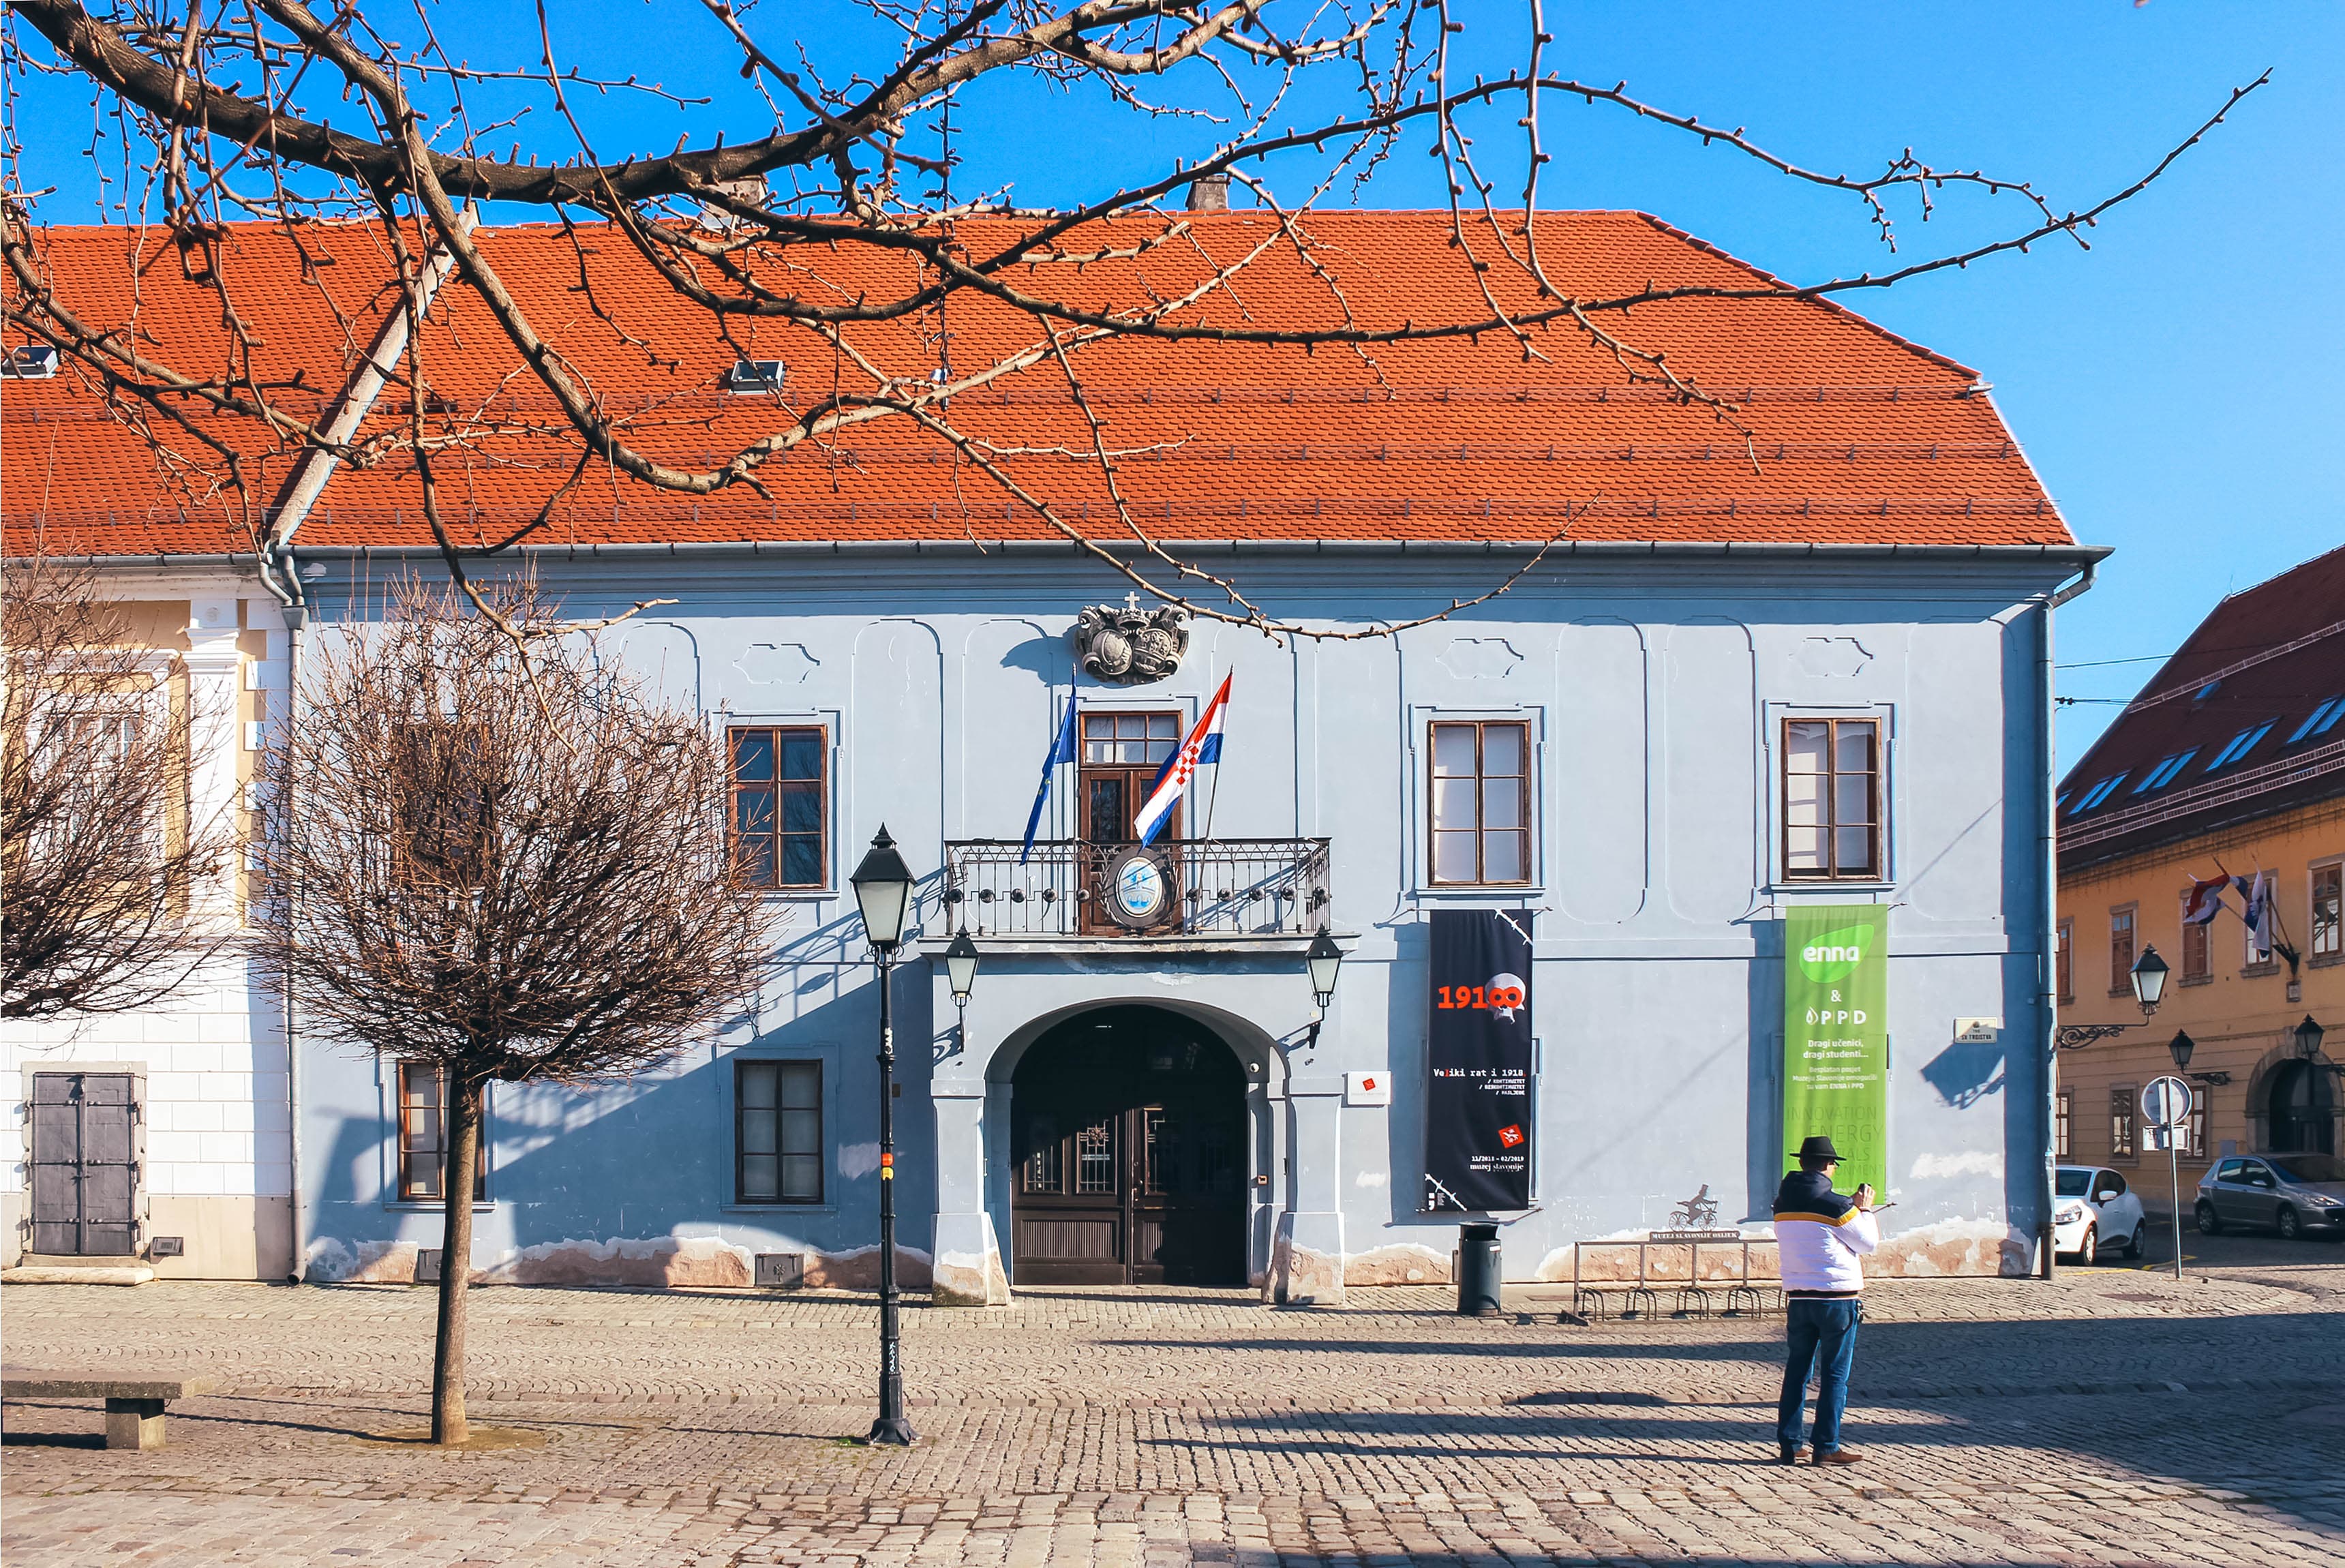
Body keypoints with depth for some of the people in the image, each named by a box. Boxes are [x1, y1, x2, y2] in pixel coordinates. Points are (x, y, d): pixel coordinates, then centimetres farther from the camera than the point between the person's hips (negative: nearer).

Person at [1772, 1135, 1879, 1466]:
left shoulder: (1782, 1205, 5)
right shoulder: (1836, 1206, -13)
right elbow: (1869, 1243, -3)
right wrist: (1865, 1210, 12)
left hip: (1798, 1298, 5)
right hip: (1837, 1298, -5)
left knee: (1796, 1370, 11)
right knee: (1835, 1375, 2)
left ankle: (1789, 1444, 12)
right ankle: (1826, 1447, 2)